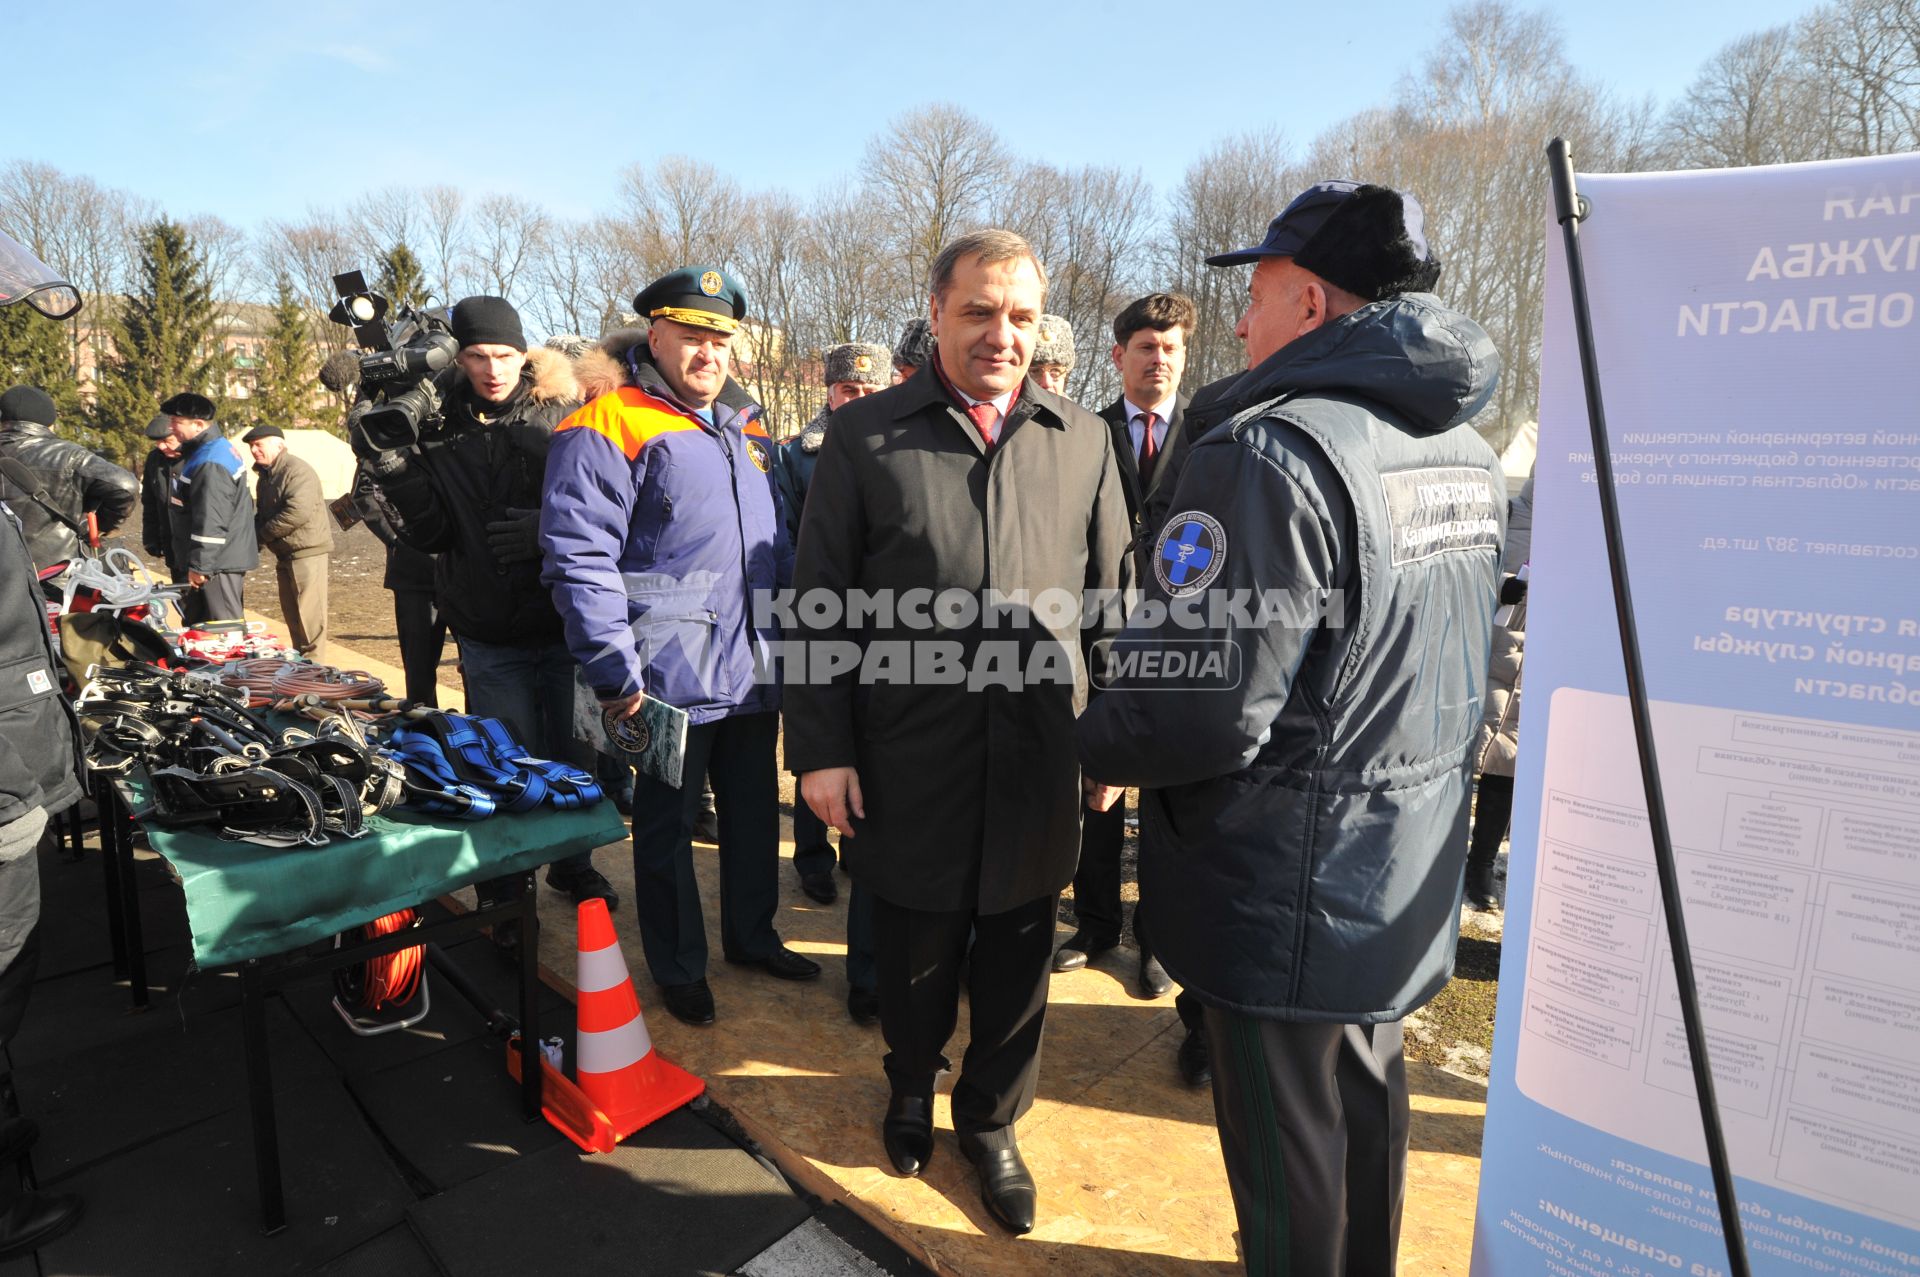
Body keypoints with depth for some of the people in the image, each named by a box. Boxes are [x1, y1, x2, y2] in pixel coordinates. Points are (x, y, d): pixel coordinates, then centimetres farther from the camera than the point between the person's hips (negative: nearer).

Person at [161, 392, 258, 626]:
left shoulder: (210, 464, -21)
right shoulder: (219, 447, 14)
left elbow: (211, 523, -25)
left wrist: (200, 566, -21)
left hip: (219, 563, -11)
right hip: (224, 560, 11)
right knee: (194, 621, 18)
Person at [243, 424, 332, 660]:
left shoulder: (297, 470, -14)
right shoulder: (265, 476, 17)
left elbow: (298, 512, -26)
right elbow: (262, 514, 24)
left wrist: (262, 533, -14)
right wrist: (256, 536, 1)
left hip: (307, 551, -10)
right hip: (285, 555, 10)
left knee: (309, 613, -8)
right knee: (291, 613, 14)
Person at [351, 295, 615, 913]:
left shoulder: (565, 414, -4)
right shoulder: (437, 425, 1)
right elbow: (430, 534, -4)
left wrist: (551, 528, -21)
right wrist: (390, 469, -18)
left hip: (568, 623, 0)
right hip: (490, 636, 1)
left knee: (573, 756, 13)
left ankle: (572, 863, 37)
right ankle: (503, 895, 27)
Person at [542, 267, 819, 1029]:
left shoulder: (745, 426, 13)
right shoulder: (608, 427, -11)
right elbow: (579, 556, -17)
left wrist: (793, 634, 14)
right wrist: (616, 672, -20)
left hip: (755, 670, 7)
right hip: (671, 679, -7)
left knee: (754, 811, 19)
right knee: (669, 825, 10)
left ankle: (752, 935, 39)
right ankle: (678, 966, 29)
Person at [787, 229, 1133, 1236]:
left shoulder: (1083, 440, 6)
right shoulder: (864, 435, 0)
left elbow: (1111, 602, 10)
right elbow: (817, 606, -2)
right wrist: (821, 748, -5)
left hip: (1039, 765, 2)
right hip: (909, 766, -1)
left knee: (1017, 959, 15)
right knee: (915, 951, 16)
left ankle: (991, 1121, 40)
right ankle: (911, 1089, 46)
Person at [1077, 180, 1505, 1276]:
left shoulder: (1273, 452, -24)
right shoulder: (1468, 451, 5)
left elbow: (1200, 718, -28)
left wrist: (1097, 741, -8)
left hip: (1290, 901, -9)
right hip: (1406, 877, 9)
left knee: (1288, 1155, 12)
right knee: (1368, 1101, 28)